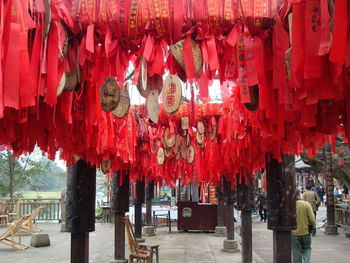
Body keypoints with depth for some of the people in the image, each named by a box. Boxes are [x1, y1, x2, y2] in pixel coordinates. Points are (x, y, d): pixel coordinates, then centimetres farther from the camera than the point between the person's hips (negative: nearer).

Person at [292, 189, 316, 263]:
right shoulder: (306, 204, -11)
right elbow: (311, 218, -10)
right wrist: (313, 226, 9)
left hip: (293, 233, 0)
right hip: (305, 232, 0)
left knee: (296, 251, 13)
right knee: (306, 249, 18)